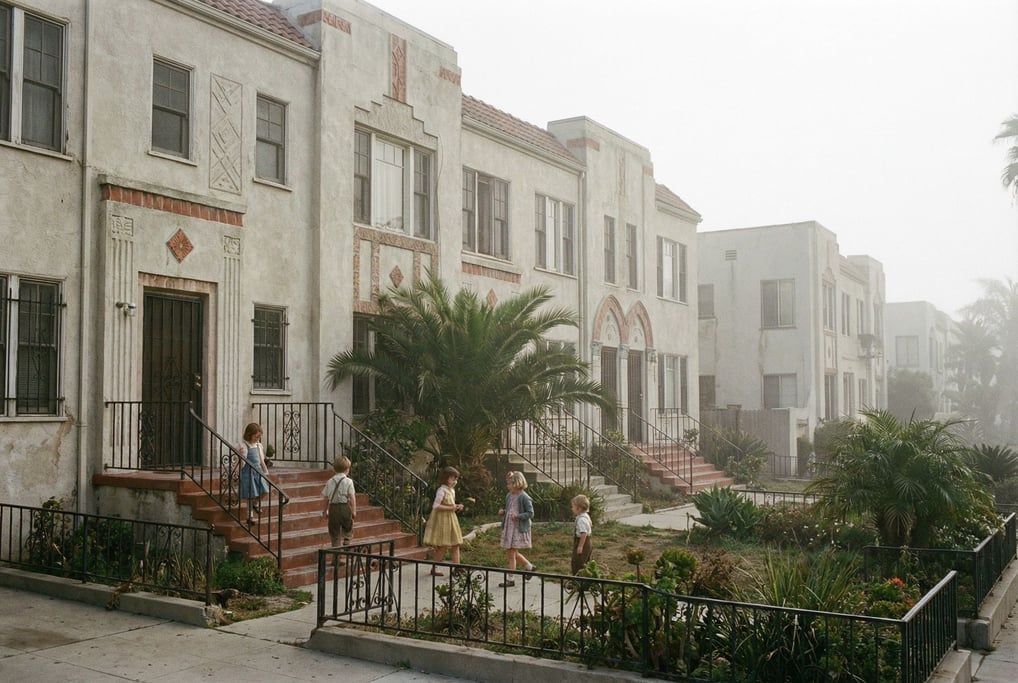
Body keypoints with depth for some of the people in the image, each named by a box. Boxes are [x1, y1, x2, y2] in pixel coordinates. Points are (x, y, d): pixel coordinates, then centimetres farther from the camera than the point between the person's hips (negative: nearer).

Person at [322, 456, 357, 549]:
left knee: (334, 532, 9)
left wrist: (325, 510, 18)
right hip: (345, 507, -2)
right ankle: (346, 542, 0)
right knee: (347, 528, 15)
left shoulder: (330, 482, 5)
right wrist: (354, 510, -4)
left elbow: (327, 498, 8)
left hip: (333, 508, 2)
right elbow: (352, 497, -8)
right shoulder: (348, 481, -5)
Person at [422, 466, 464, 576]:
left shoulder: (452, 490, 11)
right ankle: (434, 568, 12)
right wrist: (450, 508, -22)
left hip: (451, 519, 9)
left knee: (455, 544, 4)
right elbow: (436, 506, -22)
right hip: (442, 520, -8)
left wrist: (456, 507, 4)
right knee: (443, 546, -2)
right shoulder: (441, 490, -16)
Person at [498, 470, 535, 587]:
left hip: (519, 529, -8)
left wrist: (518, 516, -26)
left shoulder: (524, 497, -15)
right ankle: (529, 567, 36)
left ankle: (510, 579, 5)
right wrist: (503, 511, 0)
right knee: (513, 553, 16)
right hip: (508, 527, 8)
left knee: (512, 554, -4)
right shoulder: (509, 496, 8)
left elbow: (530, 513, -13)